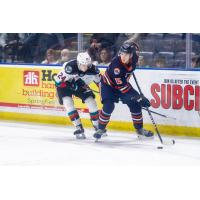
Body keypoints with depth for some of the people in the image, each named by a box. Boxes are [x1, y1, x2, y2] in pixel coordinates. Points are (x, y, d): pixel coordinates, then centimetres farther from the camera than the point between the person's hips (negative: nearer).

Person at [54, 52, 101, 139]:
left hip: (80, 84, 3)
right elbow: (59, 80, -28)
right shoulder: (70, 66, -37)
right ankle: (79, 128, -14)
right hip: (64, 83, -3)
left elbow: (100, 81, -6)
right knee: (68, 103, -22)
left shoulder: (92, 70, -24)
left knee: (91, 102, -6)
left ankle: (98, 127, 10)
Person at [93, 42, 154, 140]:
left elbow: (134, 46, 7)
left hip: (122, 82, 6)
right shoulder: (116, 65, -38)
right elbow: (121, 86, -38)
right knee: (108, 106, -23)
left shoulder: (133, 59, -20)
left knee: (135, 104, -4)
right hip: (108, 85, -6)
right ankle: (101, 128, -2)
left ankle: (139, 129, 10)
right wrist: (137, 97, -43)